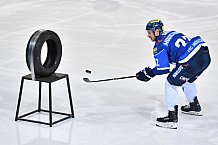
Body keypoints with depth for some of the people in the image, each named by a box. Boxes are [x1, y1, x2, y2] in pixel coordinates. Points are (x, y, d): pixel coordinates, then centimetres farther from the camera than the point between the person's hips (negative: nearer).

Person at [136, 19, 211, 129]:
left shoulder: (159, 46, -1)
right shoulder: (171, 33, 24)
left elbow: (163, 68, -5)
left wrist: (149, 73, 10)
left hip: (192, 61, -9)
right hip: (205, 55, 9)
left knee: (171, 84, 3)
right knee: (187, 80, 33)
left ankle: (172, 118, -2)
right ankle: (195, 107, 50)